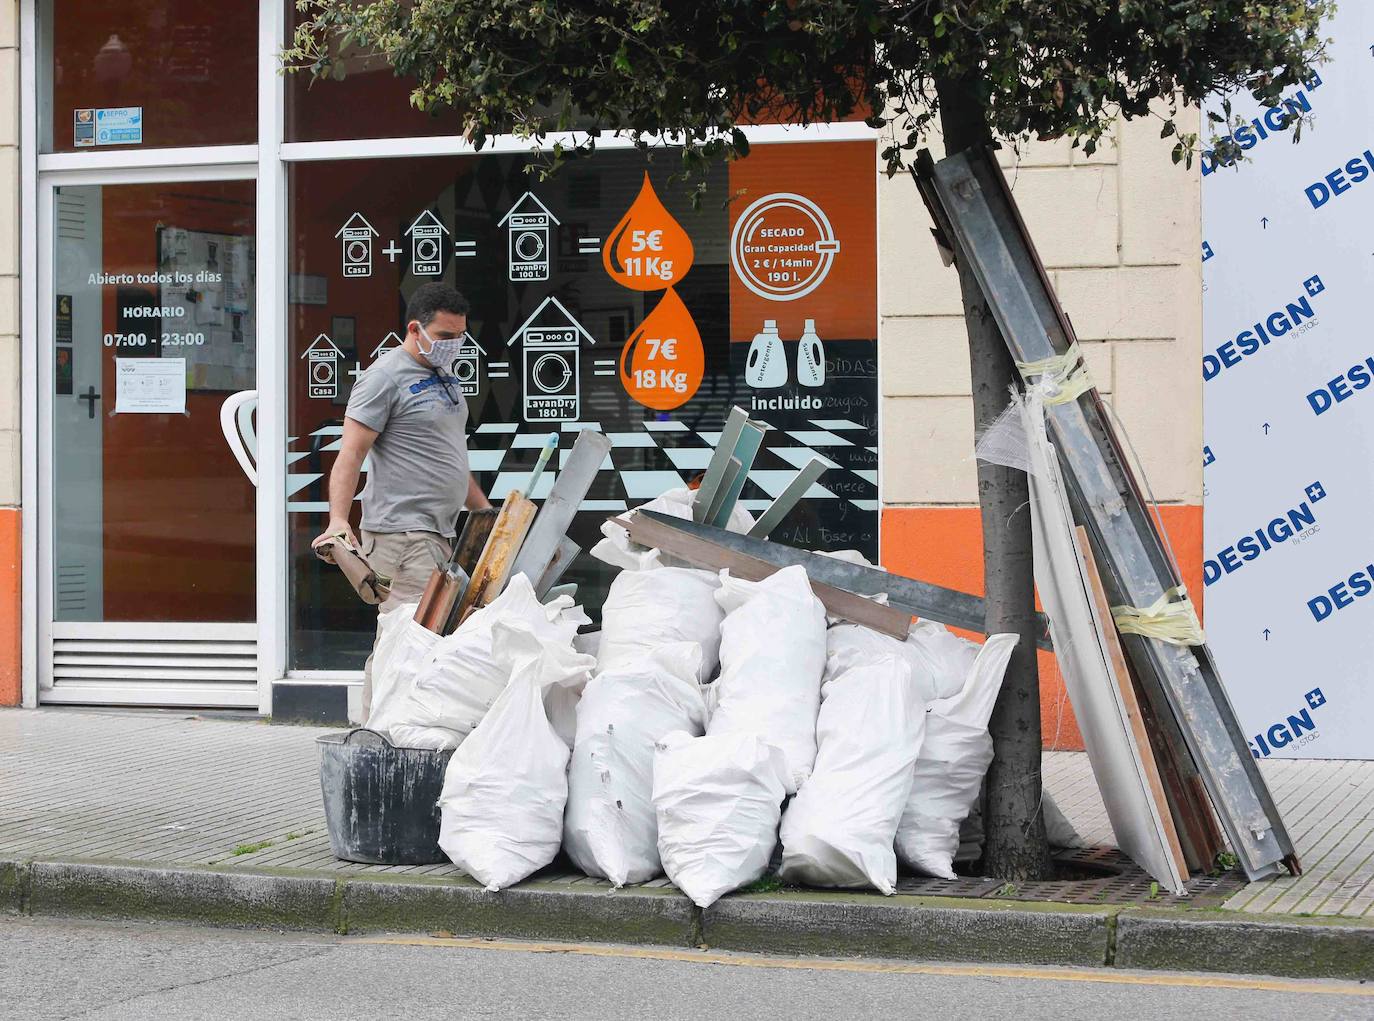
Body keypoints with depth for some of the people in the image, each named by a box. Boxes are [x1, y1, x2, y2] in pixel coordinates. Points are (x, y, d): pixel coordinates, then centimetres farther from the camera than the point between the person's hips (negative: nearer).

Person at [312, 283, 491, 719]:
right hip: (401, 533, -9)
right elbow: (351, 453, -16)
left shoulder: (444, 377, 20)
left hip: (438, 535, 9)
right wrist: (338, 520, -28)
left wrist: (486, 514, 29)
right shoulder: (386, 376, -9)